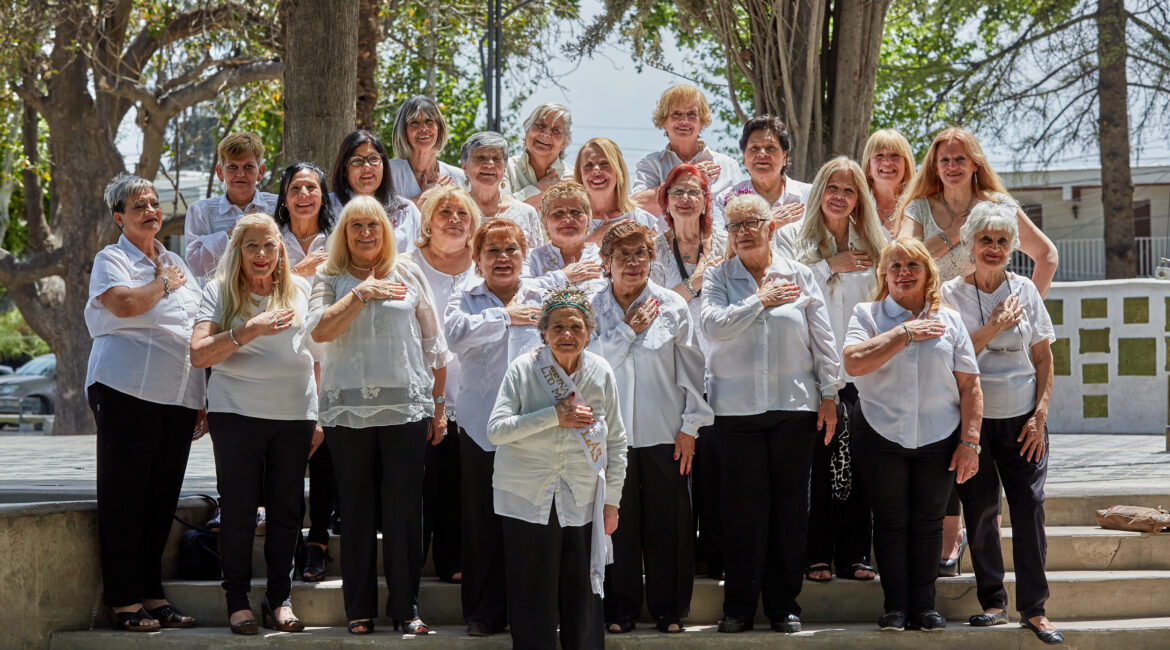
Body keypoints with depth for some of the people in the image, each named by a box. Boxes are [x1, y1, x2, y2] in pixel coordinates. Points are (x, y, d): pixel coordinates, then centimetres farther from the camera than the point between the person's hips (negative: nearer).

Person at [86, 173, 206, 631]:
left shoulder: (176, 264, 20)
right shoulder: (111, 259, 1)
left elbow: (198, 333, 22)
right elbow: (125, 304, -20)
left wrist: (203, 399, 16)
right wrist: (163, 284, -3)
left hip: (179, 396, 6)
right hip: (128, 391, -6)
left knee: (161, 499, 8)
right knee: (123, 498, -3)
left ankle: (152, 595, 15)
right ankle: (124, 602, 0)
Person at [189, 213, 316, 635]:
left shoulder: (300, 290, 10)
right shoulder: (220, 292, 2)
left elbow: (317, 353, 17)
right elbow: (199, 354, -10)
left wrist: (320, 417, 12)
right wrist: (249, 331, -22)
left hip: (295, 413, 2)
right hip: (237, 411, -2)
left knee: (287, 508, 2)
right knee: (238, 508, -2)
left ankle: (279, 599, 11)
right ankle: (237, 601, 6)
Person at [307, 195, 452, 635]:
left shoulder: (408, 274, 9)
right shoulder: (330, 278, 8)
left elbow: (434, 345, 11)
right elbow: (320, 330, -10)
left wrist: (439, 407, 8)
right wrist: (362, 293, -17)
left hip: (406, 408, 0)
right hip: (348, 411, 0)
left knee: (404, 512, 0)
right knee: (357, 512, 4)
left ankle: (406, 608, 9)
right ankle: (359, 609, 13)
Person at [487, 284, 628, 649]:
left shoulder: (601, 373, 0)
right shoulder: (524, 369, -7)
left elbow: (617, 442, 8)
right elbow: (496, 430, -15)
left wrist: (612, 500, 7)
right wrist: (555, 416, -21)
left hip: (583, 502, 2)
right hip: (527, 498, -2)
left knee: (583, 602, 3)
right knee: (532, 605, 2)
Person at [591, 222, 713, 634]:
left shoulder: (672, 306, 2)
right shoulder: (593, 308, 3)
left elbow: (690, 369, 3)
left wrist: (690, 426, -1)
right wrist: (628, 330, -11)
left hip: (663, 432, 0)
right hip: (610, 431, 0)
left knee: (667, 521, 2)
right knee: (618, 521, 3)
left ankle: (669, 607, 15)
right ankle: (621, 608, 15)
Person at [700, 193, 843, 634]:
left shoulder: (800, 276, 8)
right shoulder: (718, 278, 6)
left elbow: (822, 340, 8)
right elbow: (712, 325, -12)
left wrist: (829, 395, 4)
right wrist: (761, 300, -8)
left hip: (794, 406, 1)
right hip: (736, 409, -1)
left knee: (790, 506, 3)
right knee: (742, 507, -2)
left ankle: (784, 604, 11)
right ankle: (739, 605, 7)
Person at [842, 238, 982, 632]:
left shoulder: (948, 320, 7)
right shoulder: (868, 316, 3)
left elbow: (969, 385, 5)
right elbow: (854, 363, -16)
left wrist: (969, 441, -2)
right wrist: (904, 333, -13)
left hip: (939, 439, 1)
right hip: (881, 437, -1)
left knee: (928, 522, 4)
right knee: (891, 521, 3)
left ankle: (924, 605, 12)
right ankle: (896, 605, 10)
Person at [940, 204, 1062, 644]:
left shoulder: (1025, 291, 4)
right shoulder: (952, 294, -1)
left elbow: (1043, 359, 6)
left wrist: (1040, 414, -2)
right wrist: (994, 327, -15)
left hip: (1021, 419, 1)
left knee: (1029, 507, -3)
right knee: (980, 508, 2)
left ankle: (1033, 608, 4)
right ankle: (993, 602, 14)